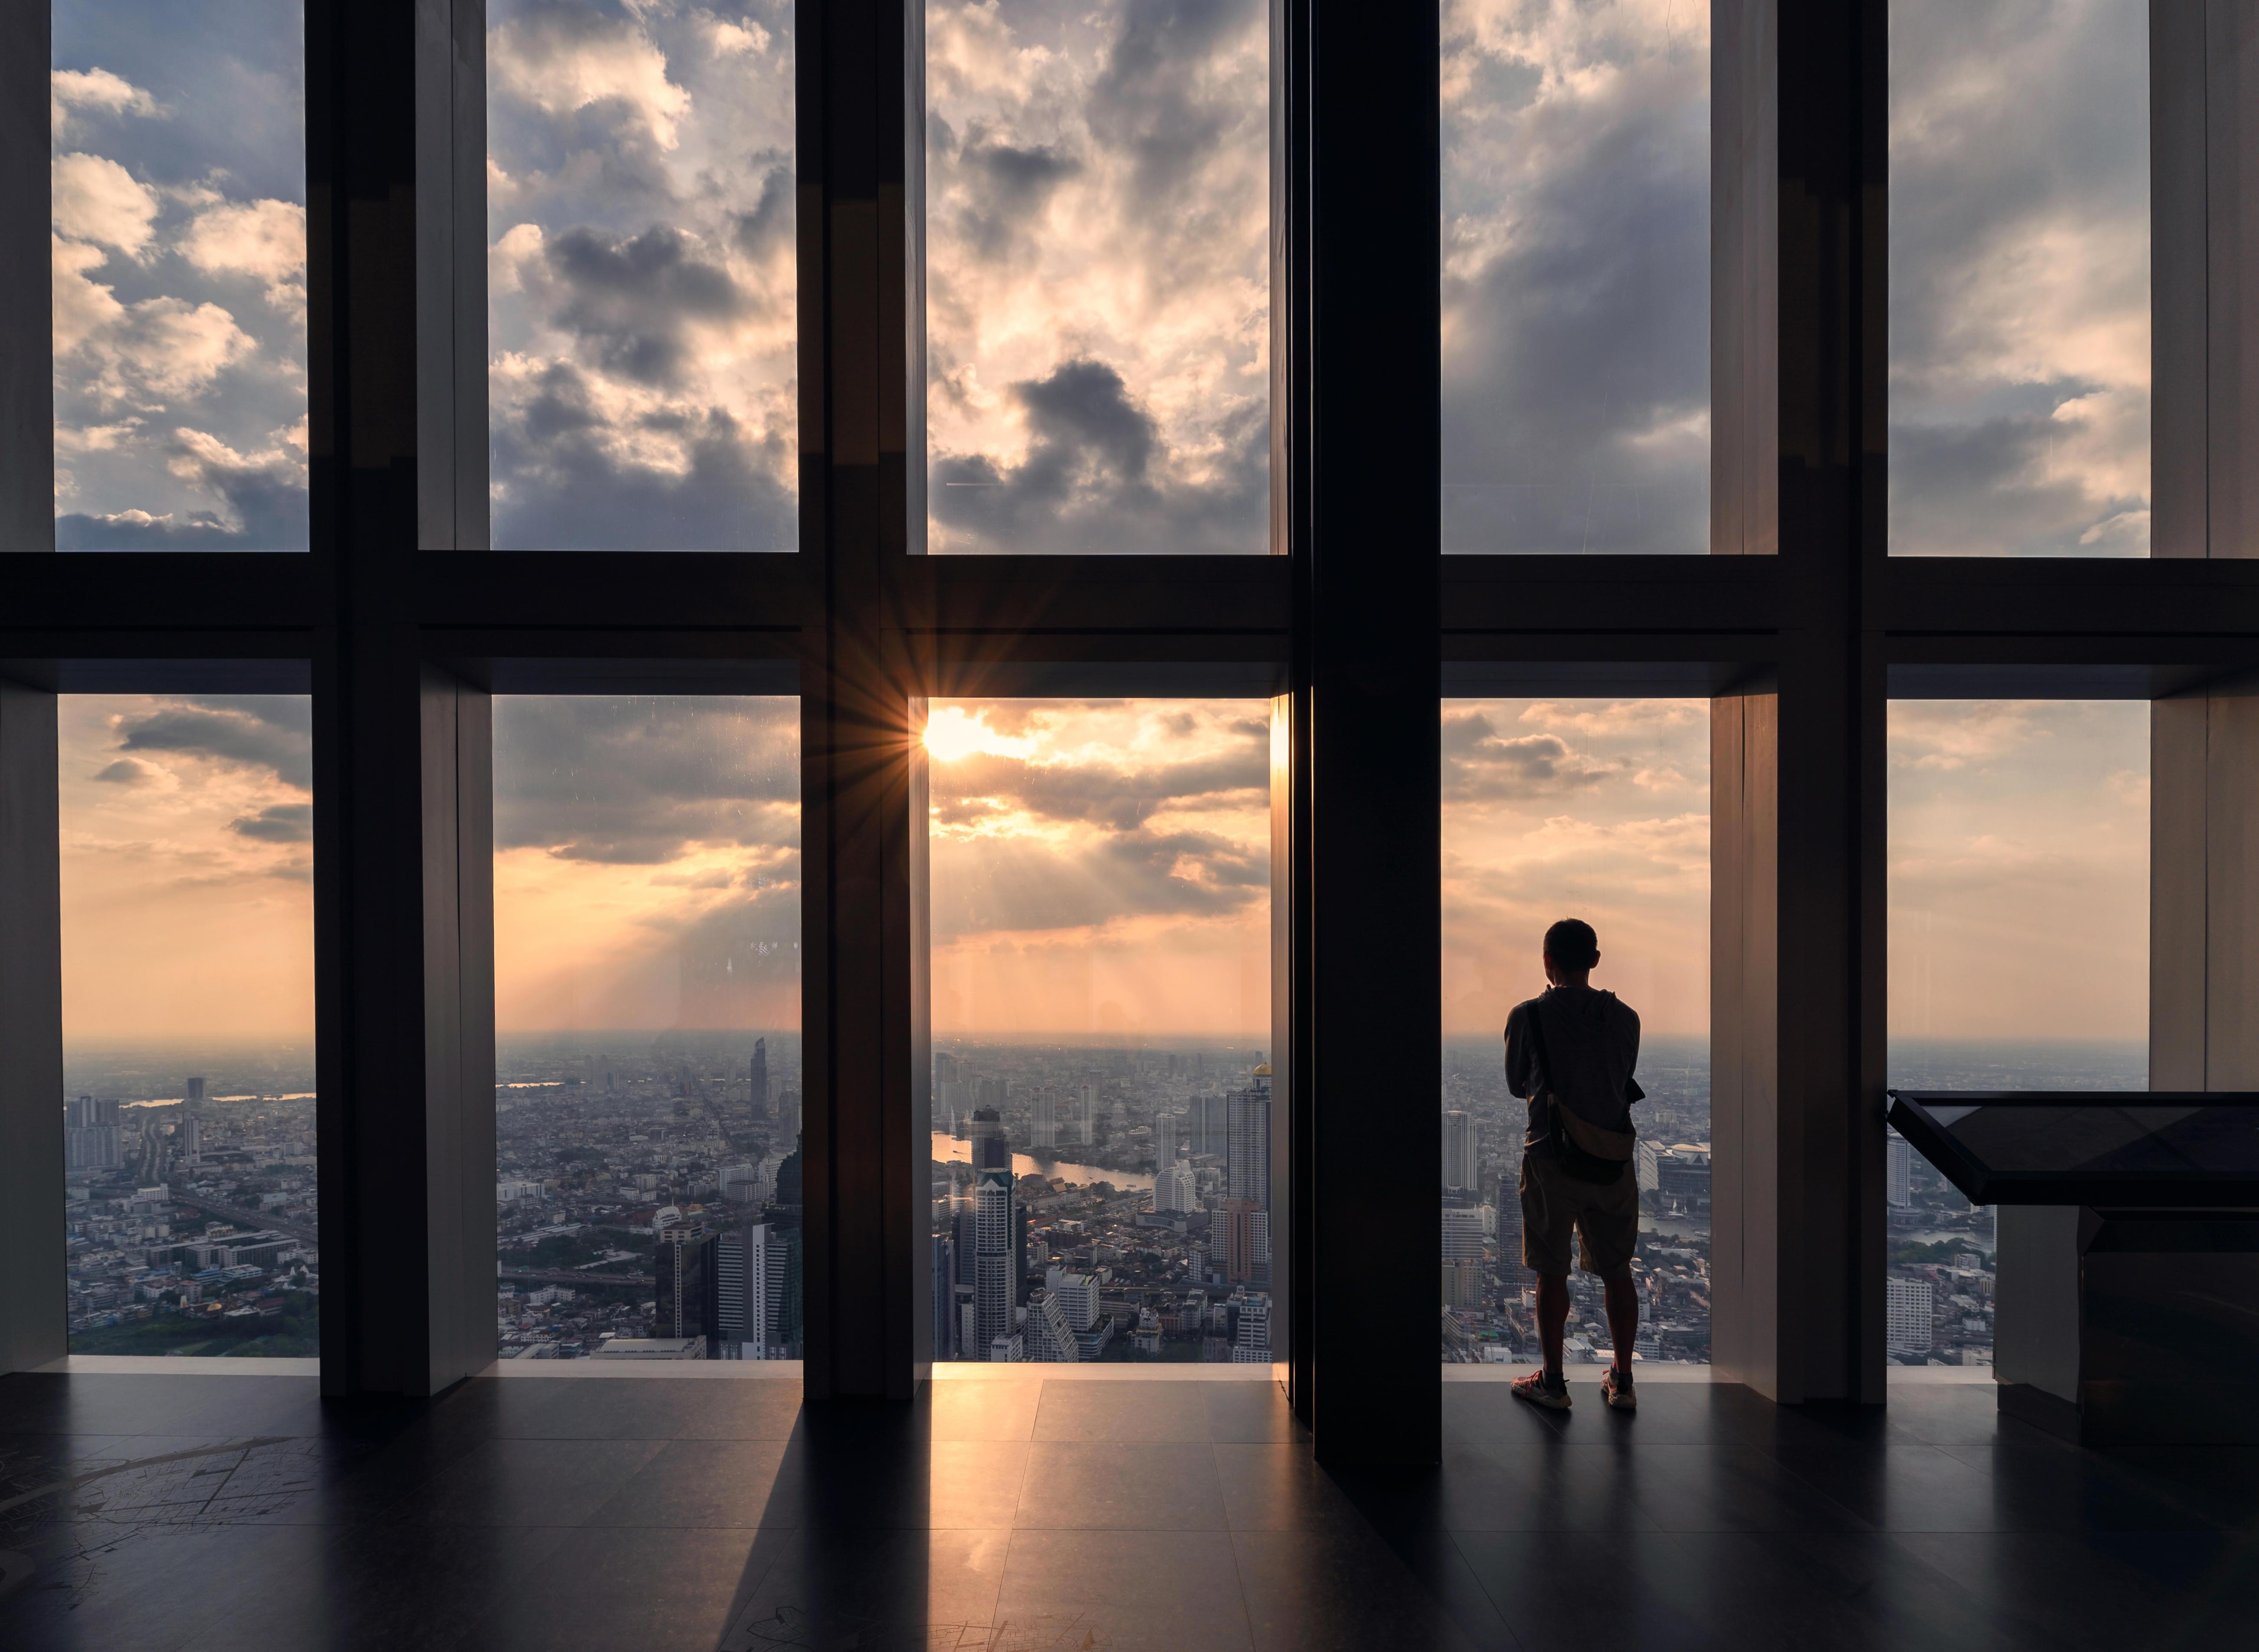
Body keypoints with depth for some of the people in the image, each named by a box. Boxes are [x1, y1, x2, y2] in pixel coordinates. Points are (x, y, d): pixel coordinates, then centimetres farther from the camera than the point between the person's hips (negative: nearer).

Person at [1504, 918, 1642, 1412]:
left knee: (1551, 1275, 6)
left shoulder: (1528, 1017, -8)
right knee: (1617, 1272, 13)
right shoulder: (1625, 1017, 0)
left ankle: (1553, 1381, 14)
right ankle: (1622, 1381, 20)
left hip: (1551, 1159, -3)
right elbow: (1625, 1079, 13)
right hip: (1613, 1161, 3)